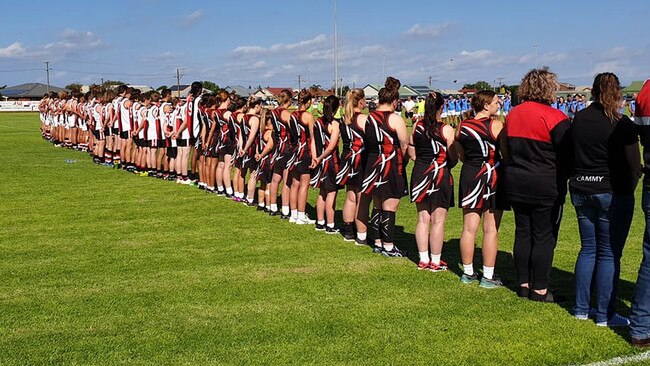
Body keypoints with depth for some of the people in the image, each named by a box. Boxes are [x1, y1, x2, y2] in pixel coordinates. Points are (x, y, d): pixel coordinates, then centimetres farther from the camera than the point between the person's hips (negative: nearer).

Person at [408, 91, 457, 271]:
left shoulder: (417, 126, 0)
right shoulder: (446, 129, -12)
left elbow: (411, 152, 8)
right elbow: (453, 158, -9)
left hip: (420, 174, 5)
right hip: (440, 175, -5)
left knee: (423, 218, 12)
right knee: (438, 221, 4)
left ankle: (423, 259, 19)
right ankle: (435, 262, 10)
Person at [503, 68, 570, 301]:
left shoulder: (512, 114, 6)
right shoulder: (553, 116, -14)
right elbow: (568, 154, -13)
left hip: (515, 184, 6)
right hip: (546, 186, -6)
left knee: (523, 233, 13)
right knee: (544, 237, 3)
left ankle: (523, 284, 20)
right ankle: (539, 289, 8)